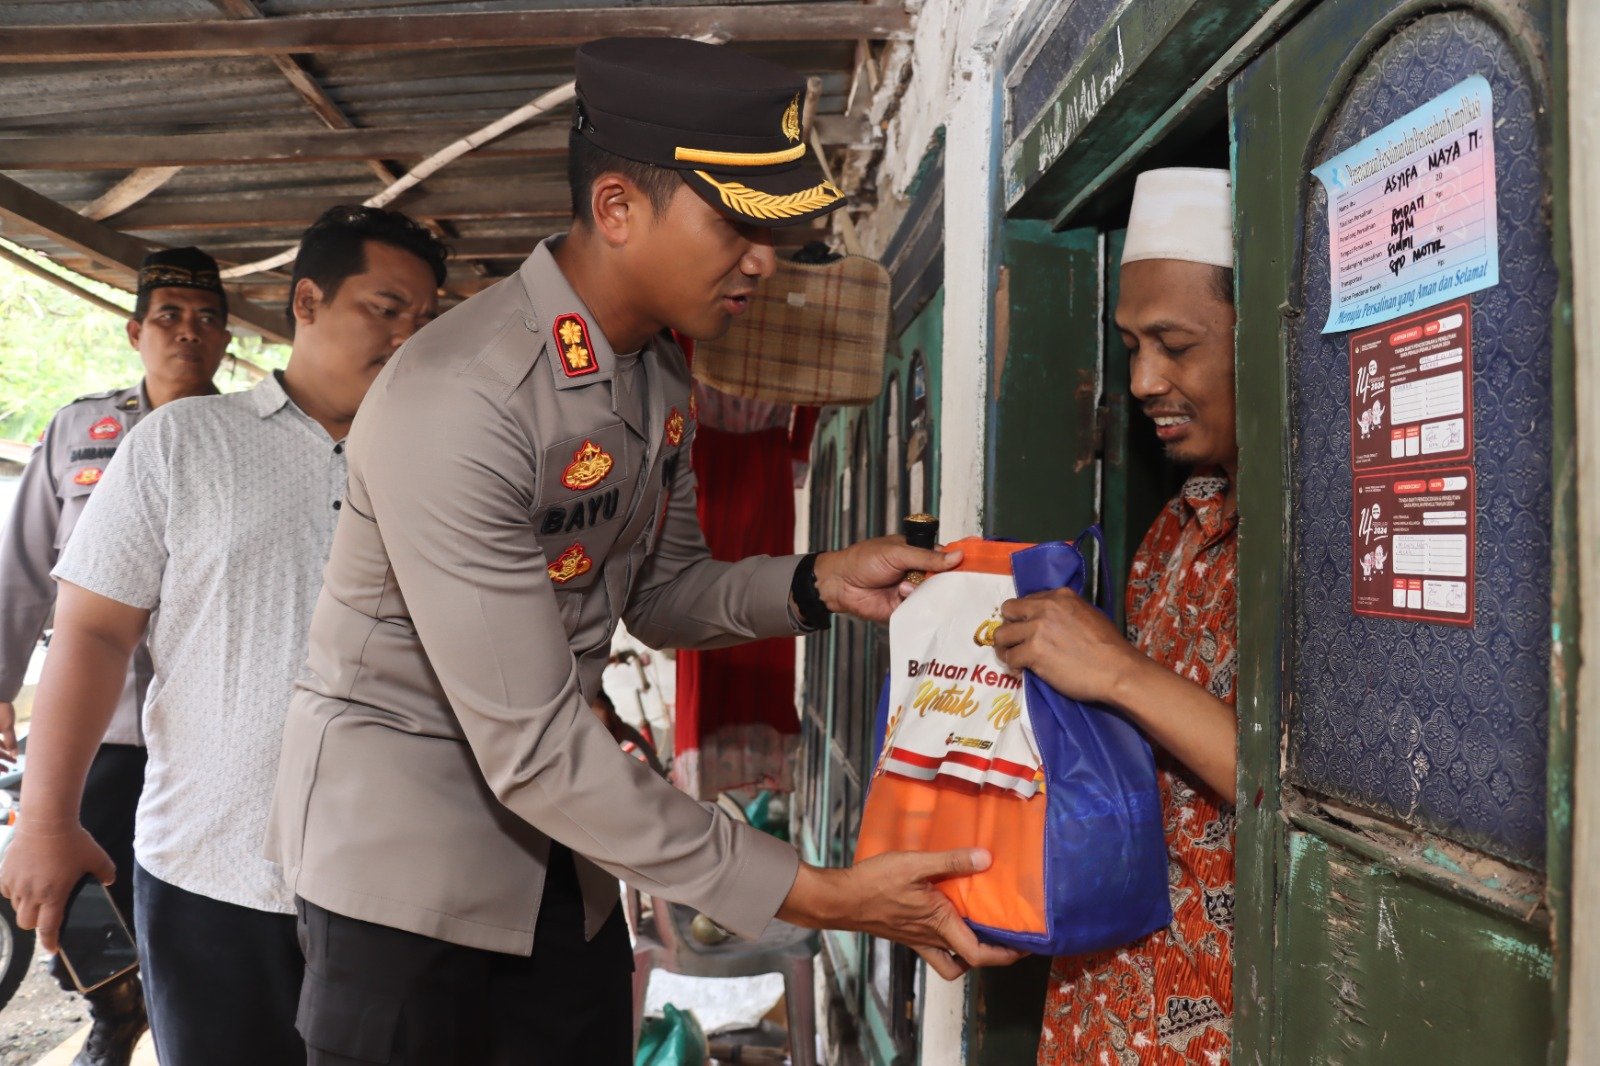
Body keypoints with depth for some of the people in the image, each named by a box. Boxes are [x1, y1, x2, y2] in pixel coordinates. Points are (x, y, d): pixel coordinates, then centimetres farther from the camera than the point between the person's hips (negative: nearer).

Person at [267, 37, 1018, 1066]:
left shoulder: (663, 370, -1)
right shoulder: (455, 401, -28)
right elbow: (532, 750, -29)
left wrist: (814, 585, -11)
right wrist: (812, 893, -27)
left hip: (561, 839, 7)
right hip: (405, 838, -7)